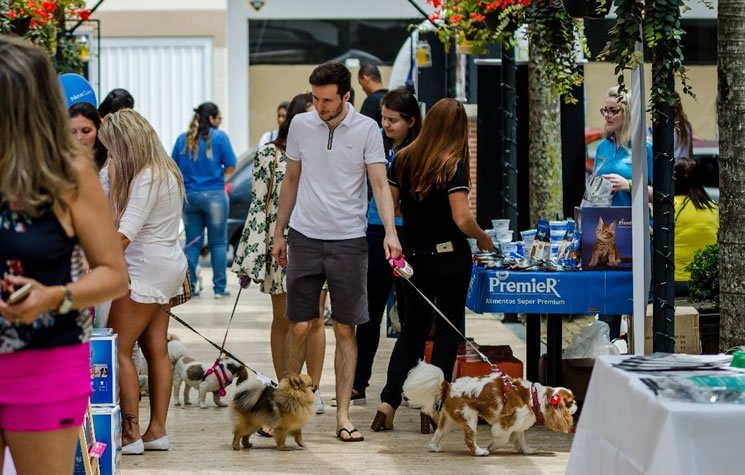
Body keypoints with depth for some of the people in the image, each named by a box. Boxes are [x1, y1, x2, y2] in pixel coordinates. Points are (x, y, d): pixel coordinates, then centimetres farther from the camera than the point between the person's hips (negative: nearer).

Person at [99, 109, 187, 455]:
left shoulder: (146, 180, -20)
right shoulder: (164, 170, 11)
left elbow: (124, 235, -28)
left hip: (146, 272, -10)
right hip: (166, 268, 10)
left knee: (118, 349, -6)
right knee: (156, 349, 9)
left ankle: (131, 434, -7)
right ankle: (157, 430, 11)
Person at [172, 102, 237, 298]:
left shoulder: (183, 139, 5)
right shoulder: (219, 137, -5)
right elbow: (230, 166, -6)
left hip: (189, 195, 4)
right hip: (214, 194, -4)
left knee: (192, 242, 10)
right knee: (218, 243, 4)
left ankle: (189, 287, 8)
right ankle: (220, 288, 3)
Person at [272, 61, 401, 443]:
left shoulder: (366, 129, -4)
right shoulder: (300, 125, 5)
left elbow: (379, 183, -8)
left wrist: (390, 231, -22)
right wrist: (279, 233, 14)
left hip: (349, 240, -2)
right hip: (305, 237, 2)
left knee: (345, 330, 2)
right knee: (299, 327, 3)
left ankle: (343, 415, 6)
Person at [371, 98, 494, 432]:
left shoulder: (403, 159, 0)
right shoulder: (454, 164, -14)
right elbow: (462, 219, -20)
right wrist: (483, 239, -2)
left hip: (414, 255, 4)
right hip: (450, 258, -4)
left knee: (413, 328, 15)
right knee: (448, 329, 8)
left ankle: (389, 401, 2)